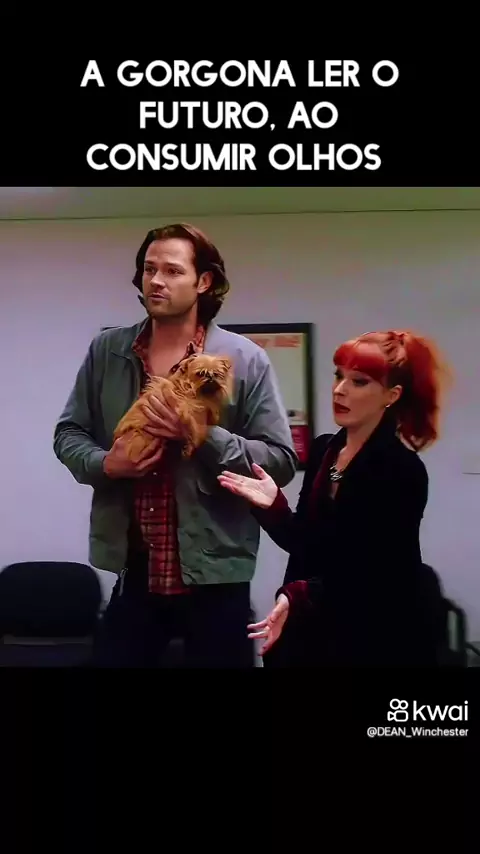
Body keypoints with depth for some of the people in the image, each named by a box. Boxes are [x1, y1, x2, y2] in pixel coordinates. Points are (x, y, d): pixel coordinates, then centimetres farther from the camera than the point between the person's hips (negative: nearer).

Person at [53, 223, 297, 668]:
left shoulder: (245, 360, -6)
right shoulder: (105, 350, 5)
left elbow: (281, 460, -8)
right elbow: (68, 432, 10)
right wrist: (103, 463, -11)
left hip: (214, 573, -2)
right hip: (132, 569, 3)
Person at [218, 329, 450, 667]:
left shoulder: (401, 469, -16)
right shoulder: (324, 448, 2)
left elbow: (373, 574, -19)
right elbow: (306, 544, 6)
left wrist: (297, 598, -29)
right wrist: (273, 506, -11)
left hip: (376, 639, -6)